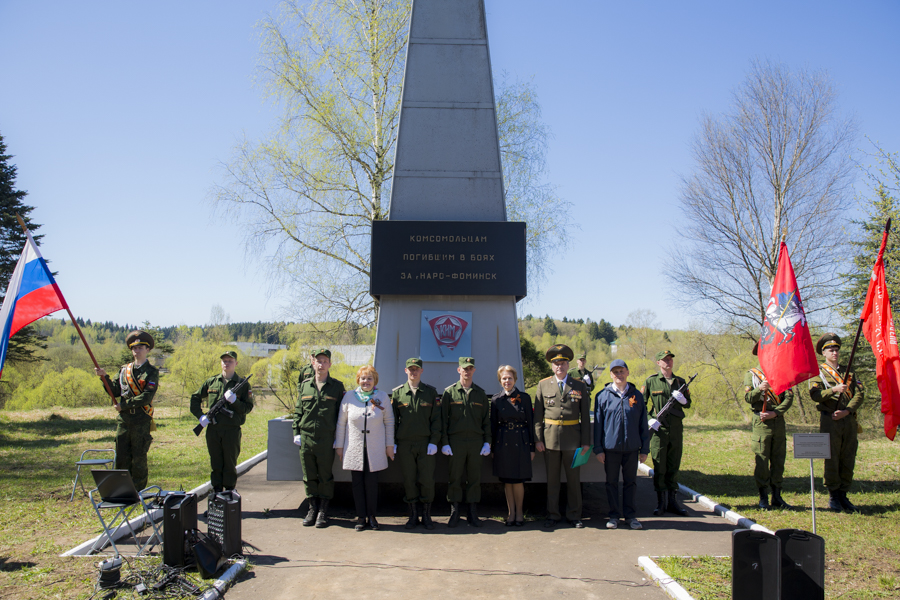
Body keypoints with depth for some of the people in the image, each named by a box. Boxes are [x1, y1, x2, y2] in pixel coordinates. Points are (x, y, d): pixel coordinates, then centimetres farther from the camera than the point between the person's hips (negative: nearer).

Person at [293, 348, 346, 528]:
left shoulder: (337, 386, 2)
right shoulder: (304, 385, 10)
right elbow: (298, 411, 13)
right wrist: (296, 432, 4)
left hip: (326, 439, -3)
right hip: (306, 438, 3)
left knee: (325, 476, 4)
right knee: (309, 476, 9)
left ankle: (323, 511, 15)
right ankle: (313, 508, 22)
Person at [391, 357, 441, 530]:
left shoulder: (431, 392, 5)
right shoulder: (397, 393, 7)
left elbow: (436, 419, 2)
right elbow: (392, 419, 8)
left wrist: (434, 441, -6)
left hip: (425, 443, -1)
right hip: (404, 444, 1)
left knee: (427, 480, -1)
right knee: (409, 480, 5)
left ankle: (427, 515, 13)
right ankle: (413, 515, 17)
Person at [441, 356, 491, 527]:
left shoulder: (480, 393, 10)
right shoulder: (449, 392, 3)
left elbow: (486, 420, 11)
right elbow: (443, 419, 2)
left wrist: (487, 442, 3)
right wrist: (444, 442, -4)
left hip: (476, 441, 2)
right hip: (456, 441, -2)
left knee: (475, 479, 5)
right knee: (455, 478, 1)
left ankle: (473, 514, 12)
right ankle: (454, 513, 11)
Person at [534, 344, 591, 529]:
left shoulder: (579, 386, 5)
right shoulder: (543, 385, 5)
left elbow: (585, 416, 4)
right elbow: (538, 415, 5)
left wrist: (586, 442, -1)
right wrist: (537, 439, -2)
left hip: (572, 438, 0)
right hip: (550, 438, 0)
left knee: (574, 479, 6)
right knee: (552, 479, 7)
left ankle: (574, 515, 18)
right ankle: (552, 515, 18)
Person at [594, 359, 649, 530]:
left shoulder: (637, 395, 5)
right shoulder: (603, 396, 1)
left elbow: (643, 424, 8)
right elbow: (598, 424, 3)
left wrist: (645, 449, 5)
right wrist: (598, 449, -1)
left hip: (632, 448, 1)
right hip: (611, 448, -1)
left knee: (630, 482, 8)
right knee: (612, 482, 7)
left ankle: (630, 515, 20)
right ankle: (614, 515, 18)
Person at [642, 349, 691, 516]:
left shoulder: (680, 382, 12)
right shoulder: (651, 381, 1)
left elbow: (688, 404, 18)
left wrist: (683, 400, -5)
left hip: (676, 429, 4)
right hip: (659, 429, -3)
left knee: (674, 466, 8)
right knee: (659, 467, -1)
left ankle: (672, 501, 15)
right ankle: (661, 502, 6)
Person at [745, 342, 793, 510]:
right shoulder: (751, 374, 6)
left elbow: (789, 397, 1)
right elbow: (747, 398, -4)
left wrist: (776, 413, -13)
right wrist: (759, 389, -24)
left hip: (778, 420, 3)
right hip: (761, 421, -3)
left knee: (779, 460, 6)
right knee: (762, 460, -3)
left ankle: (777, 497, 13)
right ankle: (763, 498, 4)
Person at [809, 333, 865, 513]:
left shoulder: (848, 372, 17)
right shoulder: (818, 372, 5)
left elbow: (860, 394, 6)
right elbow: (815, 395, -9)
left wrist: (847, 411, -9)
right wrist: (834, 390, -25)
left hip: (849, 420, 4)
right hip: (829, 420, -4)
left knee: (848, 459, 5)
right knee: (832, 459, -3)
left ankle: (843, 496, 14)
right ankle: (833, 497, 6)